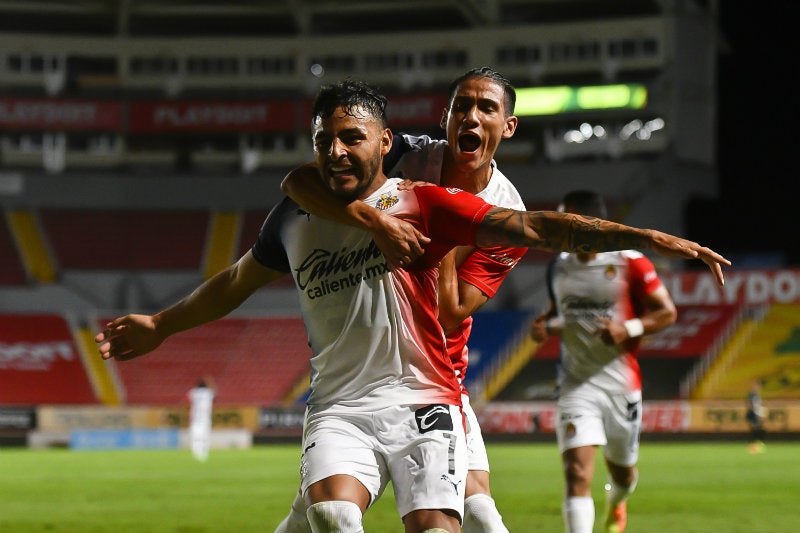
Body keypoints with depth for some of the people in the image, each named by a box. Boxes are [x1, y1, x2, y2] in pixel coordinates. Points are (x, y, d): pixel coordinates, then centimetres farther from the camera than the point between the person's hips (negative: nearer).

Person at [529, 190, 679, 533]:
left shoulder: (630, 263, -9)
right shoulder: (558, 268, 6)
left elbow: (667, 313, -4)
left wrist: (628, 330, -20)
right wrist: (545, 326, 1)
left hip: (620, 384, -2)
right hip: (576, 385, 2)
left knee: (622, 471, 17)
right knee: (577, 473, -16)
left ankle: (616, 502, 54)